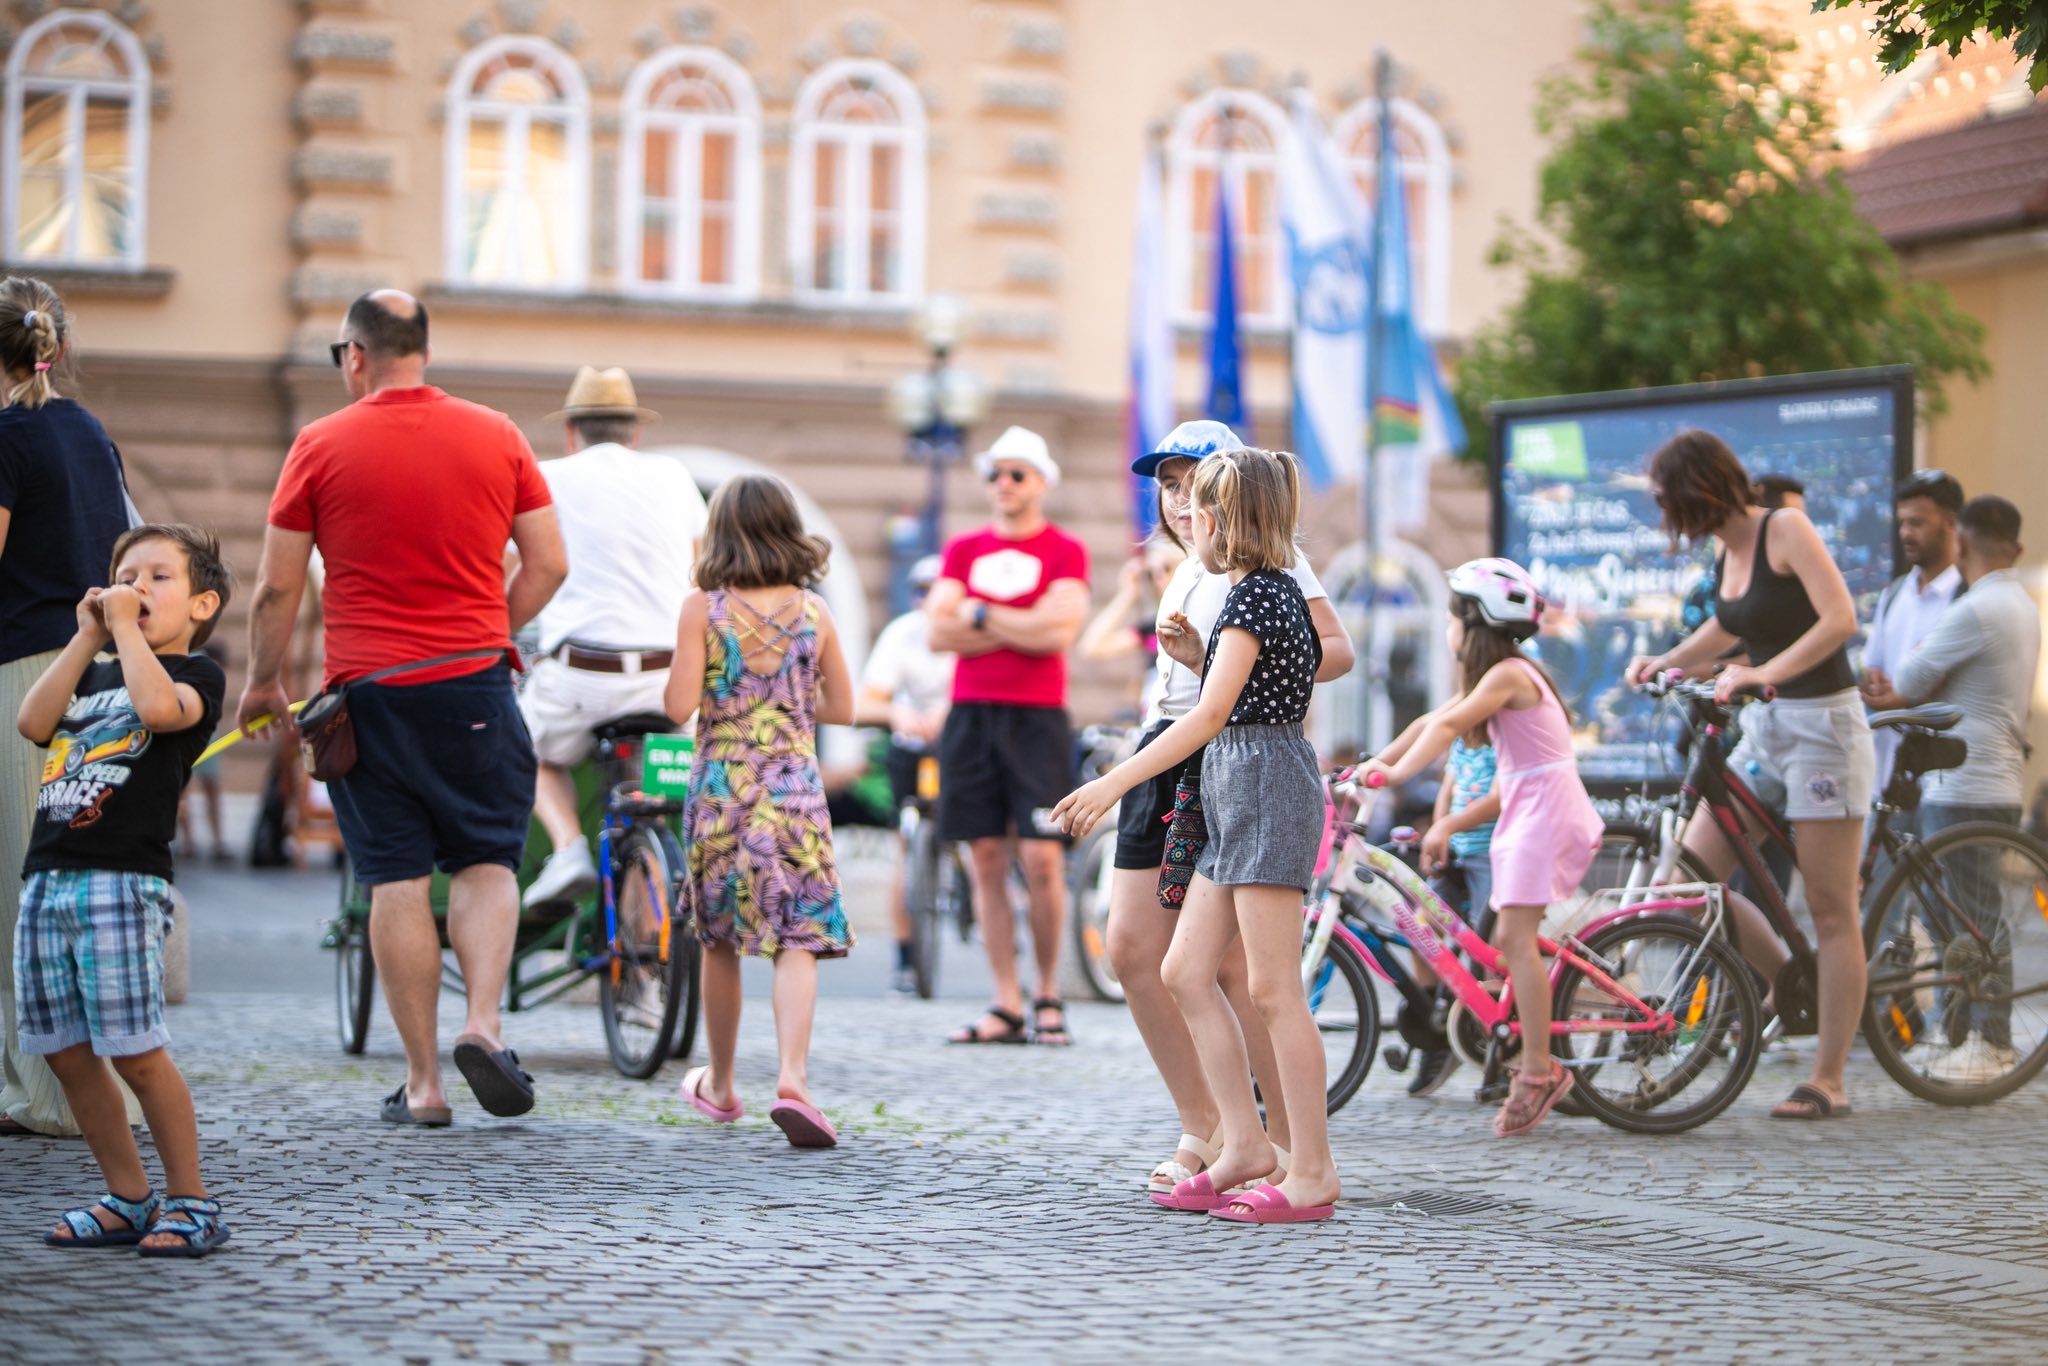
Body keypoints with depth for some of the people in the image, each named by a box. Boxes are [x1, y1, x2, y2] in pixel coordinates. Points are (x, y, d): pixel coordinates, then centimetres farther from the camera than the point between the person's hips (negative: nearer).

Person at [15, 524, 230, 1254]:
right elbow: (33, 722, 6)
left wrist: (126, 630, -8)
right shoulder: (96, 674, 23)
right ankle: (128, 1199, 16)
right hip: (47, 876, 7)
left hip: (124, 881, -7)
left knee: (137, 1052, -10)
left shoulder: (198, 675, 3)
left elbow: (159, 706, -21)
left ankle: (190, 1202, 0)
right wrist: (89, 635, 5)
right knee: (64, 1052, 6)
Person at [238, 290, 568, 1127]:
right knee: (486, 862, 11)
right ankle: (483, 1022, -11)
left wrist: (263, 682, 14)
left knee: (397, 878, 3)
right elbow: (548, 564, 5)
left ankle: (422, 1081, 4)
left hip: (369, 689, -1)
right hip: (475, 684, 1)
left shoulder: (321, 446, -2)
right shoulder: (496, 437, 4)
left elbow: (278, 588, 0)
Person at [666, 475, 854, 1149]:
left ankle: (719, 1086, 27)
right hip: (795, 789, 0)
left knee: (719, 941, 15)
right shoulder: (813, 611, 2)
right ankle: (793, 1077, -24)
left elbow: (681, 706, -11)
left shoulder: (702, 608, -5)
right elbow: (842, 708, 8)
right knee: (797, 942, -5)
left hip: (720, 789, 0)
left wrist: (729, 698, 10)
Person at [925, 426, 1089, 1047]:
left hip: (1036, 717, -3)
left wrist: (981, 614, -3)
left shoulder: (1064, 552, 4)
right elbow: (940, 632, 3)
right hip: (969, 715, 3)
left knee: (1042, 858, -9)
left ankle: (1049, 996, 7)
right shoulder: (963, 549, 14)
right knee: (986, 861, 1)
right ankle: (1006, 1007, 5)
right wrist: (1021, 627, -4)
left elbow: (1058, 633, -11)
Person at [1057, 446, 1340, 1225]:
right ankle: (1246, 1146, 9)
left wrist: (1116, 781, -25)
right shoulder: (1275, 590, 16)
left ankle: (1312, 1174, -5)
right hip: (1237, 793, 10)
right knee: (1186, 972, 8)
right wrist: (1195, 652, 15)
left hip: (1264, 783, -10)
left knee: (1272, 989, -8)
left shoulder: (1254, 597, -14)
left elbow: (1210, 715, -23)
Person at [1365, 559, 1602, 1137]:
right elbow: (1432, 721, 19)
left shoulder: (1508, 674, -13)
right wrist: (1376, 762, 14)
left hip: (1546, 806, -11)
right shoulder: (1501, 674, 19)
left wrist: (1398, 772, -31)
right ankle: (1534, 1061, 10)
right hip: (1529, 811, 11)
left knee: (1517, 935, -16)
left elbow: (1447, 727, -25)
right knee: (1510, 939, 8)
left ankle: (1539, 1070, -18)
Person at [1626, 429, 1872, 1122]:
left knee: (1830, 909, -4)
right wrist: (1665, 661, 12)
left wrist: (1764, 673, -26)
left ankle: (1829, 1080, -1)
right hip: (1763, 731, 8)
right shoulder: (1726, 556, 9)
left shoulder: (1785, 530, -13)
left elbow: (1839, 619, -22)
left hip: (1823, 725, -8)